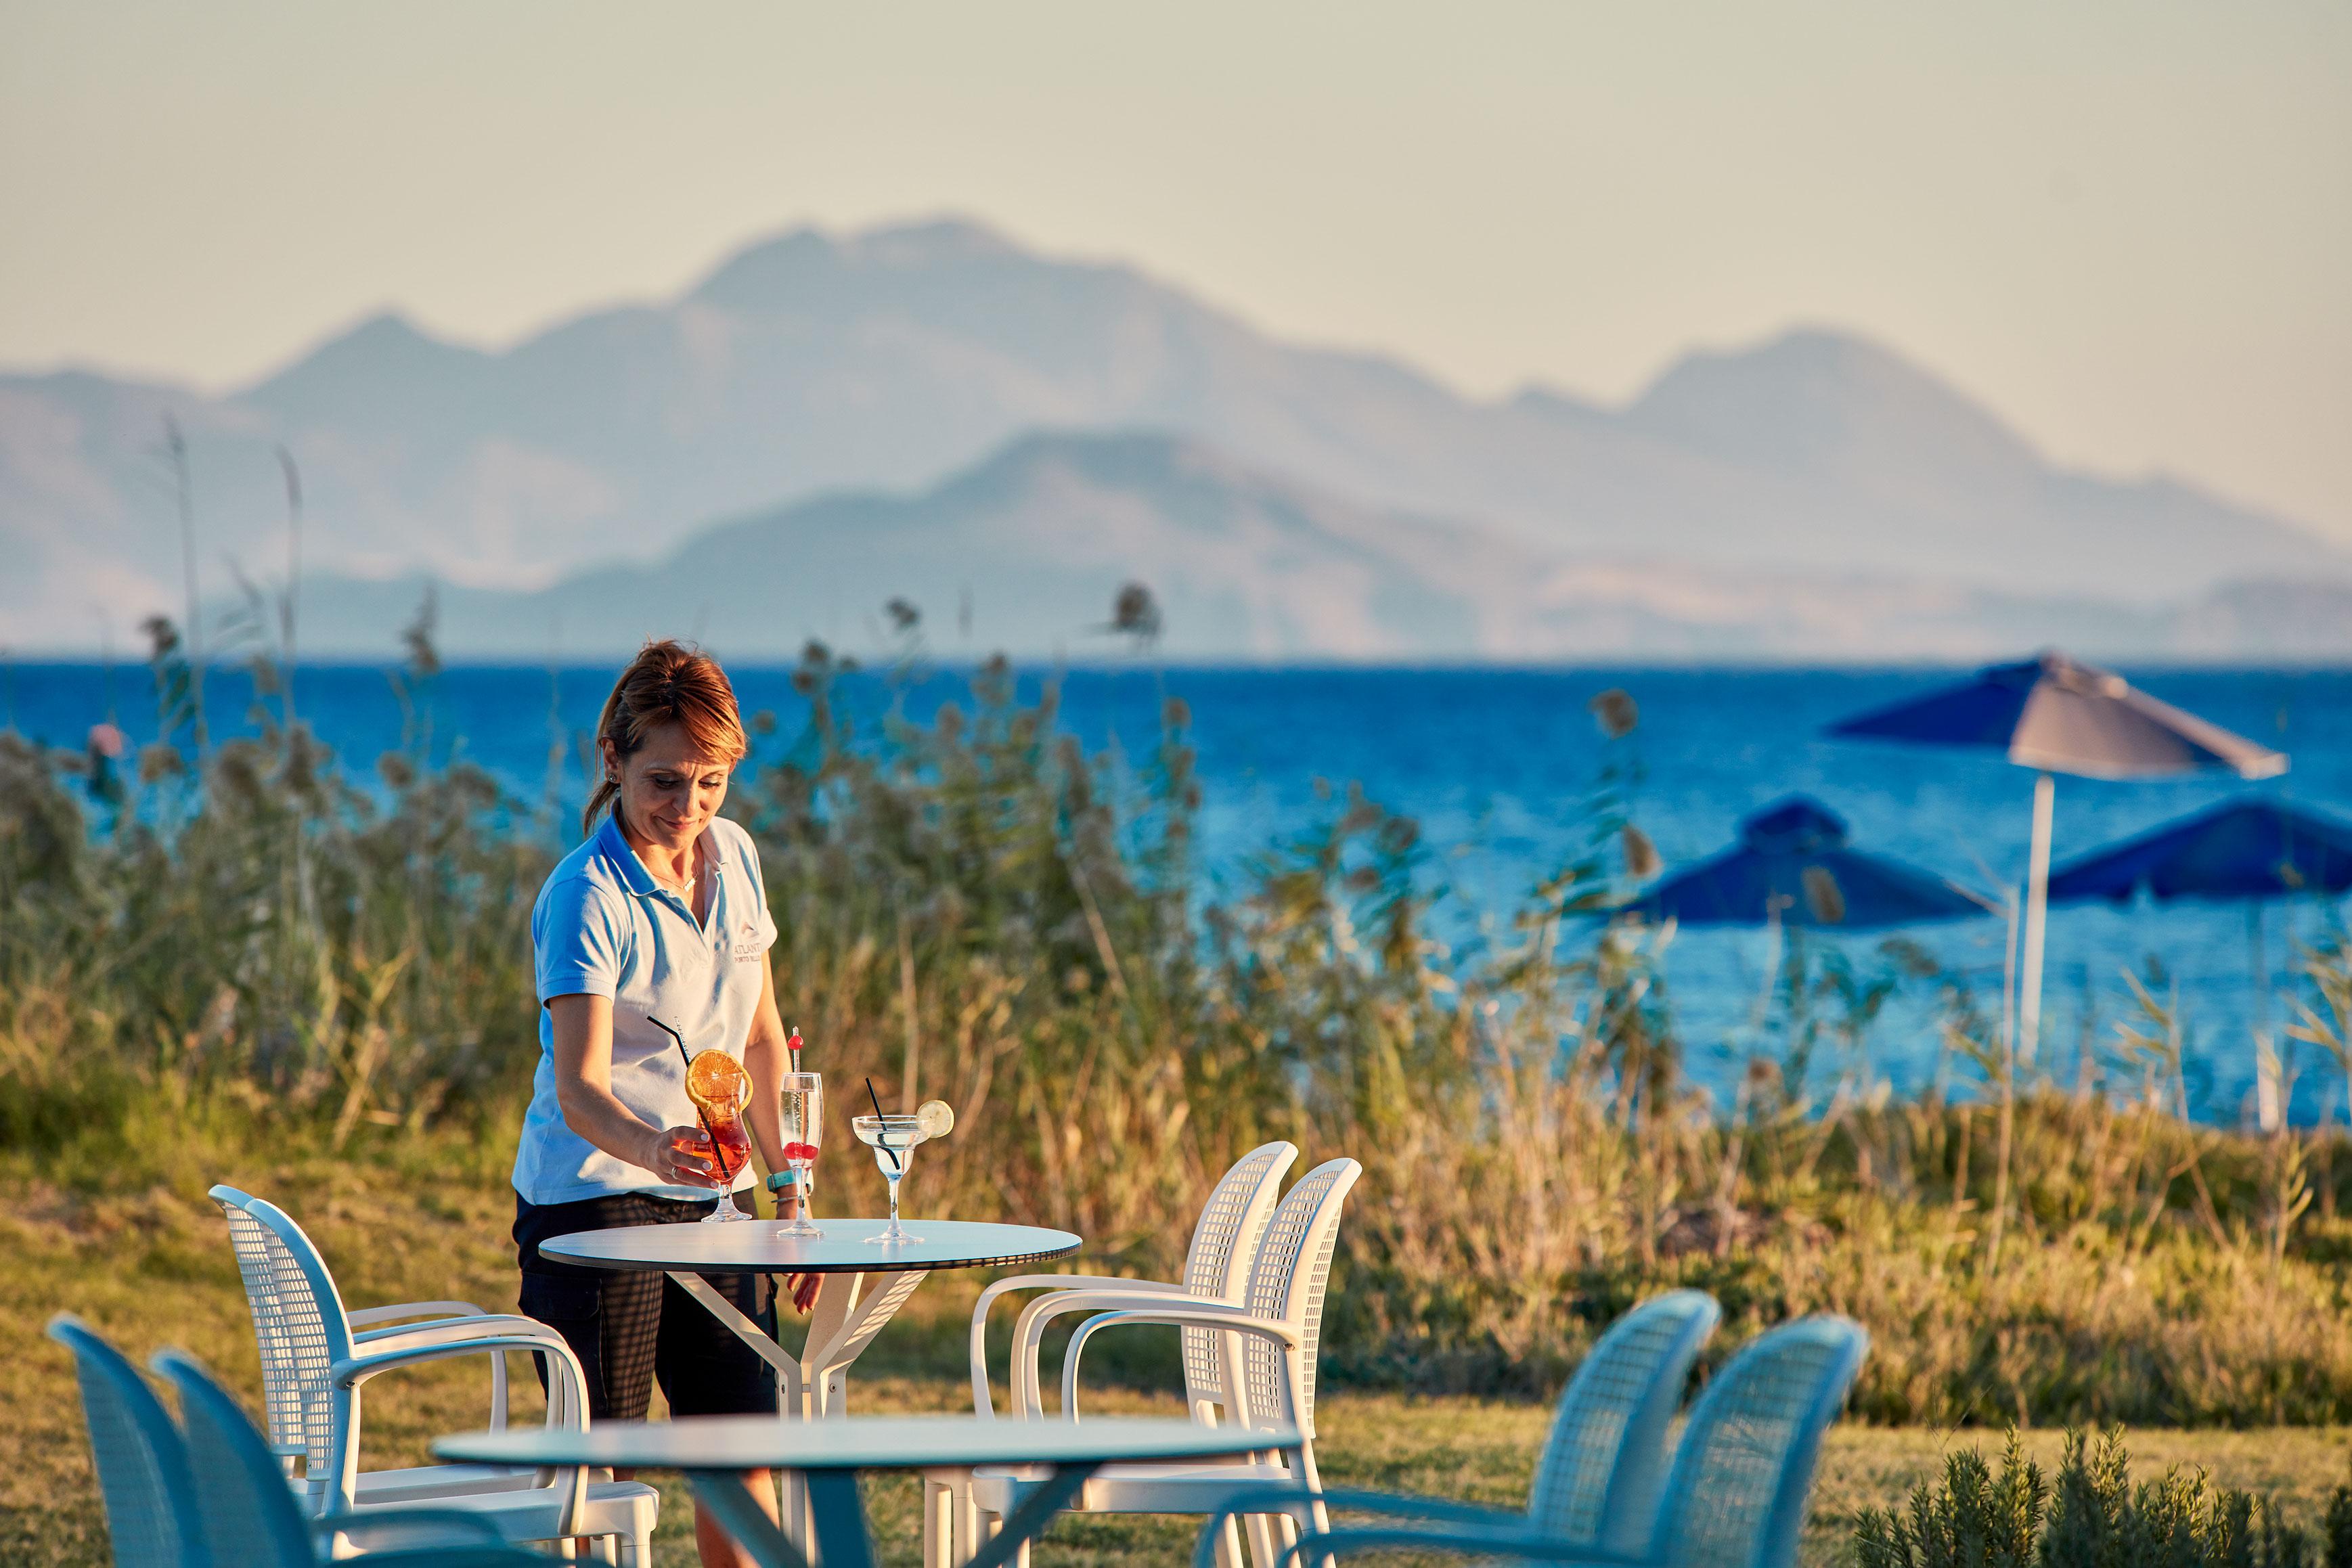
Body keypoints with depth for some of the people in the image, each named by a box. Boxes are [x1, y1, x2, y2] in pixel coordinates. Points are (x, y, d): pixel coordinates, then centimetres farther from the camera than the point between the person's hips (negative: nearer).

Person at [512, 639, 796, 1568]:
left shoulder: (733, 856, 4)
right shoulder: (585, 893, -17)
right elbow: (578, 1085, -26)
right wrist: (651, 1146, -46)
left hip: (715, 1198, 6)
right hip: (594, 1202, -6)